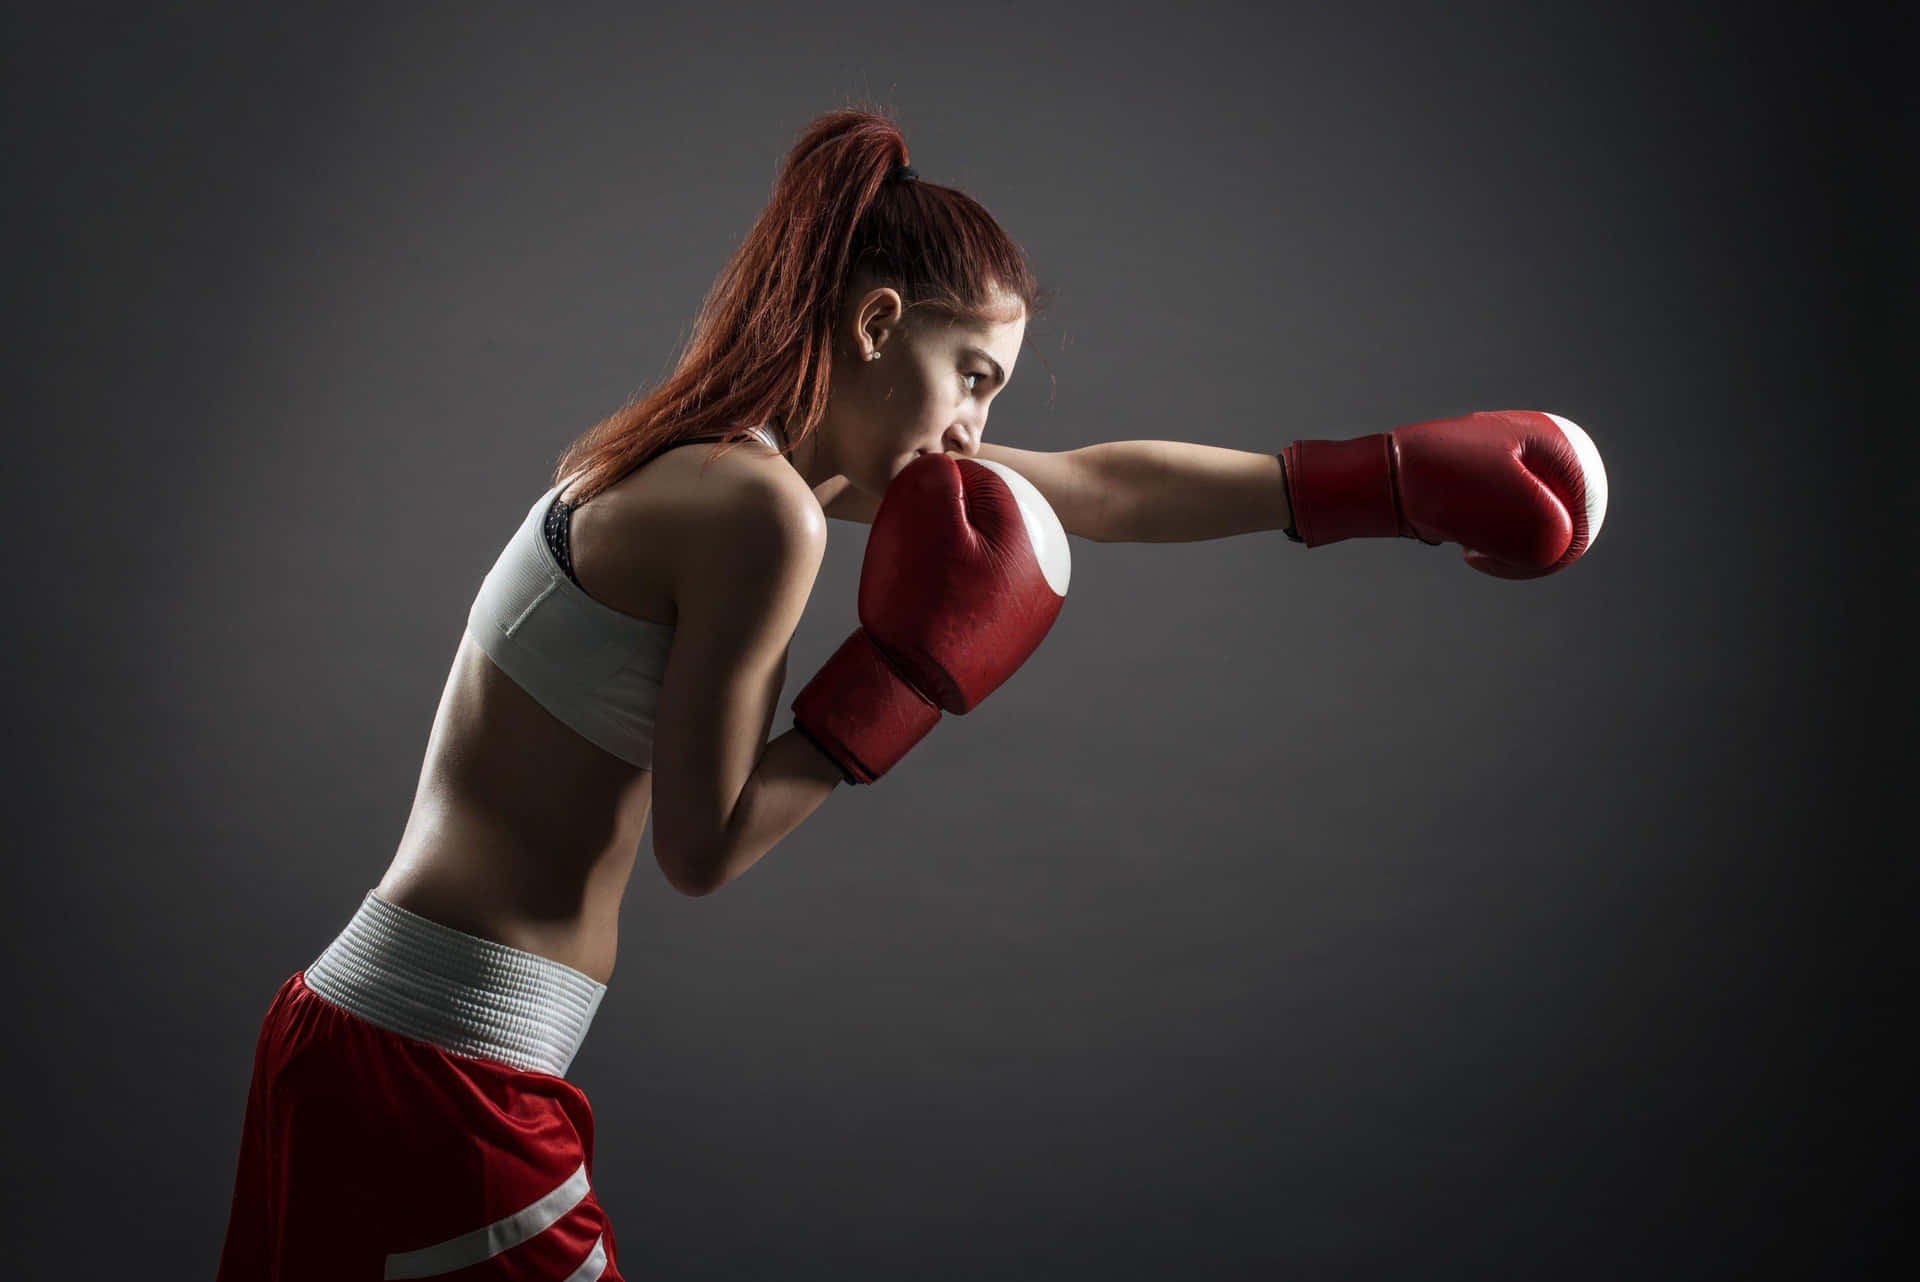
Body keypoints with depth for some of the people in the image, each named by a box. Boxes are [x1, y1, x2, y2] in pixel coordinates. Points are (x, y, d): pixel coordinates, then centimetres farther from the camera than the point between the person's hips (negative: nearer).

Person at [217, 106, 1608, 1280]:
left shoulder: (704, 450, 10)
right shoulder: (763, 507, -18)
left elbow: (1094, 487, 12)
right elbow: (703, 849, -13)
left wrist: (1387, 479, 15)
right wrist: (911, 673, -7)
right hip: (442, 1079, -9)